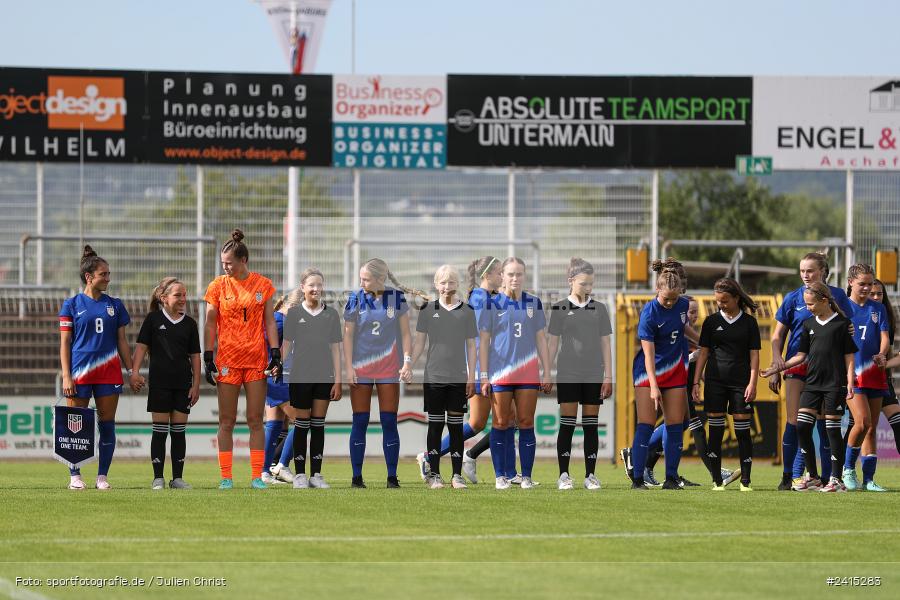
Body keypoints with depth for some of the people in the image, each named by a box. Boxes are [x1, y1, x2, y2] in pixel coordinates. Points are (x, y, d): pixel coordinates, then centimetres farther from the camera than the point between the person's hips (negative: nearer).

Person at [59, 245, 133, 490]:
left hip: (109, 372, 3)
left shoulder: (114, 305, 11)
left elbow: (122, 341, 14)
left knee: (107, 424, 1)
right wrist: (66, 376, -7)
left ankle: (102, 476, 7)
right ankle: (75, 476, 6)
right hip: (80, 372, -3)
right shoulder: (72, 304, 3)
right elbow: (65, 343, 1)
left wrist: (132, 371, 7)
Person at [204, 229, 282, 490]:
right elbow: (210, 324, 3)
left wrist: (276, 355, 0)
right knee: (226, 422, 1)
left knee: (255, 420, 2)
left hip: (257, 360, 1)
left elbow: (269, 322, 8)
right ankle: (226, 477, 4)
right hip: (227, 360, -1)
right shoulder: (218, 286, 2)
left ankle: (257, 476, 4)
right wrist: (208, 360, -2)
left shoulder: (263, 285, 5)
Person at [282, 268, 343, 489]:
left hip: (324, 377, 1)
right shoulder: (293, 313, 0)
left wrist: (338, 380, 1)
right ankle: (299, 474, 8)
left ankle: (316, 474, 10)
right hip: (300, 377, -1)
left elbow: (336, 348, 5)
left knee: (318, 425, 5)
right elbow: (286, 346, 2)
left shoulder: (331, 314, 4)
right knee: (302, 425, 3)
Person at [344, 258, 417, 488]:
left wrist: (407, 360, -5)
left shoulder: (396, 298, 0)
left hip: (388, 367, 0)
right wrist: (348, 367, -4)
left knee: (389, 422, 0)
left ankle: (392, 476, 4)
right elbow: (348, 335, 3)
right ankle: (357, 476, 6)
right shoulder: (356, 300, 0)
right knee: (360, 422, 1)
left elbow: (405, 332, 5)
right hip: (360, 369, 0)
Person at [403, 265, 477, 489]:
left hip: (458, 378, 0)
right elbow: (419, 342, 6)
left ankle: (457, 475, 7)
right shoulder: (428, 310, 3)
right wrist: (408, 366, -6)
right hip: (434, 377, 0)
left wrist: (471, 377, 3)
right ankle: (434, 474, 8)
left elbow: (471, 345, 7)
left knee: (456, 426, 3)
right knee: (435, 425, 2)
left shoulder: (467, 311, 4)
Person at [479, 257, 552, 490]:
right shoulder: (493, 304, 2)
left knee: (526, 423, 1)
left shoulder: (533, 303, 9)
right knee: (501, 424, 1)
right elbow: (484, 340, 3)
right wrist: (484, 376, -2)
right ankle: (501, 476, 6)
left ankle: (527, 476, 5)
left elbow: (540, 339, 12)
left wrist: (547, 372, 8)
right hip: (500, 372, -2)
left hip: (528, 372, 2)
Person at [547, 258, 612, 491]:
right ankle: (564, 475, 0)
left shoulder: (599, 309, 6)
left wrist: (608, 376, 2)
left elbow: (605, 343, 7)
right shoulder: (560, 309, 2)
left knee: (591, 425, 3)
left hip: (594, 375, 2)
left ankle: (590, 475, 6)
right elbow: (553, 343, 4)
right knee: (567, 424, -3)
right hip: (568, 375, -2)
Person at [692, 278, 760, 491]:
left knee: (743, 430, -3)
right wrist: (695, 382, 3)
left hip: (740, 382, -1)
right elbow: (703, 353, 9)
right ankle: (717, 480, 4)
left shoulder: (749, 322, 3)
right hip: (715, 381, 1)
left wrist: (752, 383, -6)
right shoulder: (712, 321, 7)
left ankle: (745, 480, 1)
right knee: (715, 431, 0)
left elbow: (754, 355, 3)